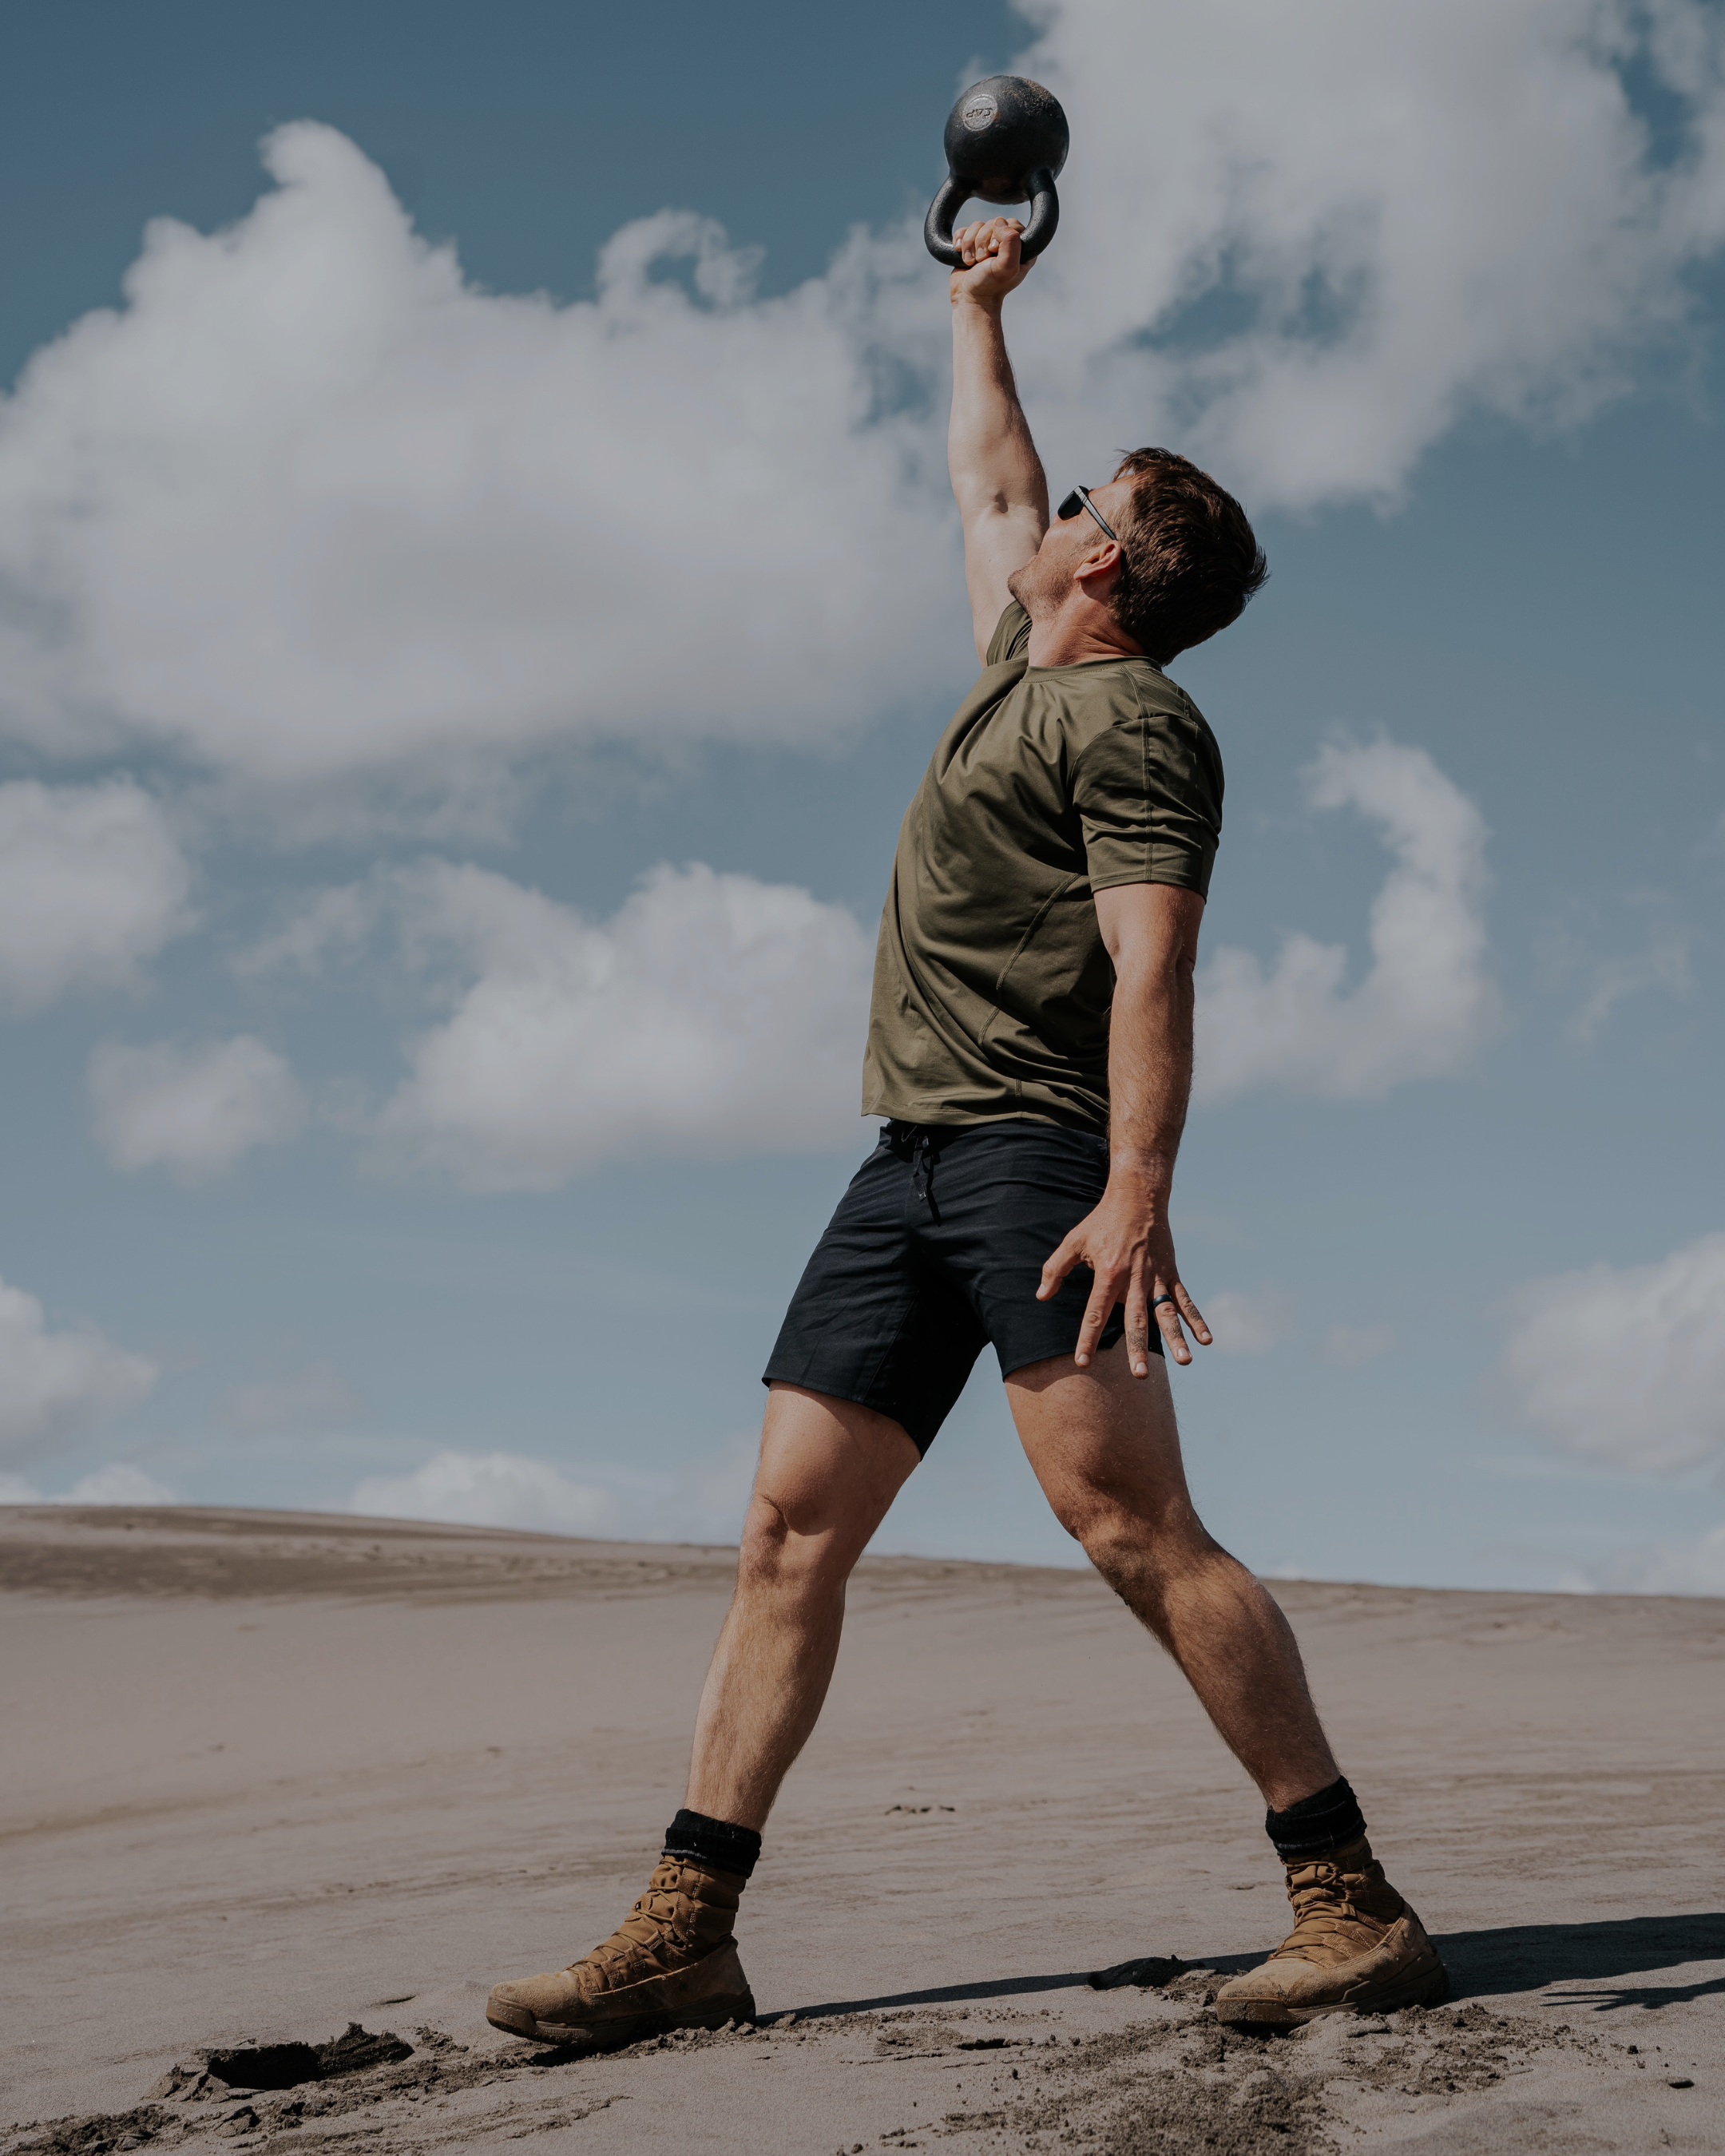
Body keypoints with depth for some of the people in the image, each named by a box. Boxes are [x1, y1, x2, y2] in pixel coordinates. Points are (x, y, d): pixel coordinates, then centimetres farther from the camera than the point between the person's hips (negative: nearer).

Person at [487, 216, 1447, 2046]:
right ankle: (682, 1935, 0)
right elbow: (989, 479, 42)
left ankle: (1352, 1909, -12)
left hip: (1036, 1150, -9)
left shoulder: (1133, 720, -3)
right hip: (910, 1159, 9)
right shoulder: (1023, 660, 23)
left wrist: (1138, 1194, -26)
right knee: (789, 1531, 0)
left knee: (1128, 1521, -17)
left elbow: (1151, 972, -15)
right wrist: (978, 307, 52)